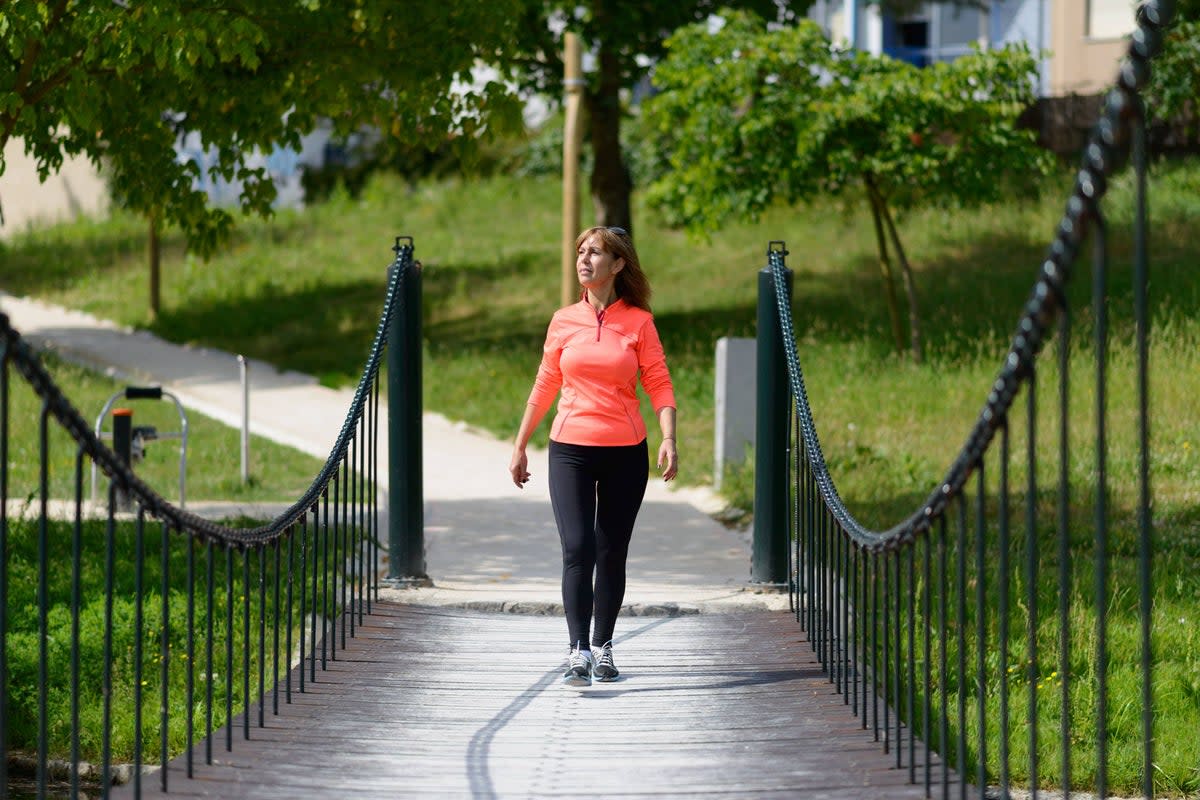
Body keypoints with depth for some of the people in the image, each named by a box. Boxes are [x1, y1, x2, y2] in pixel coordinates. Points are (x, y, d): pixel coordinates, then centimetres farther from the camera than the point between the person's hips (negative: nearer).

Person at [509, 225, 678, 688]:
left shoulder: (639, 322, 1)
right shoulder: (564, 321, 6)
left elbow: (659, 385, -1)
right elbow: (544, 387, 13)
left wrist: (669, 438, -16)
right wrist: (520, 446, 14)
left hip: (625, 454, 0)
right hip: (570, 450, 0)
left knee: (612, 554, 7)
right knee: (577, 549, -13)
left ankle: (603, 647, 20)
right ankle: (578, 653, -17)